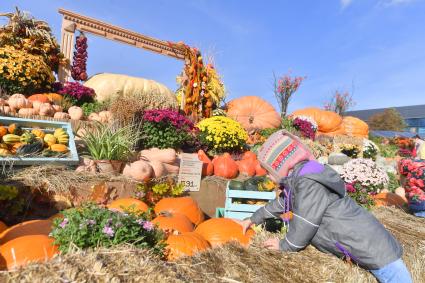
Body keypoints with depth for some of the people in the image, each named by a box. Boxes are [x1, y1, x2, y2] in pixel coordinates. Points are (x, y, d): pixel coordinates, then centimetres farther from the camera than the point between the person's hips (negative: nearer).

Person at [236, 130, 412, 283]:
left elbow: (304, 226, -23)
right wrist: (253, 219, 24)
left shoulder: (309, 183, -30)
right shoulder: (297, 178, 2)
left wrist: (284, 246, -3)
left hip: (374, 249, -9)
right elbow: (280, 203, 17)